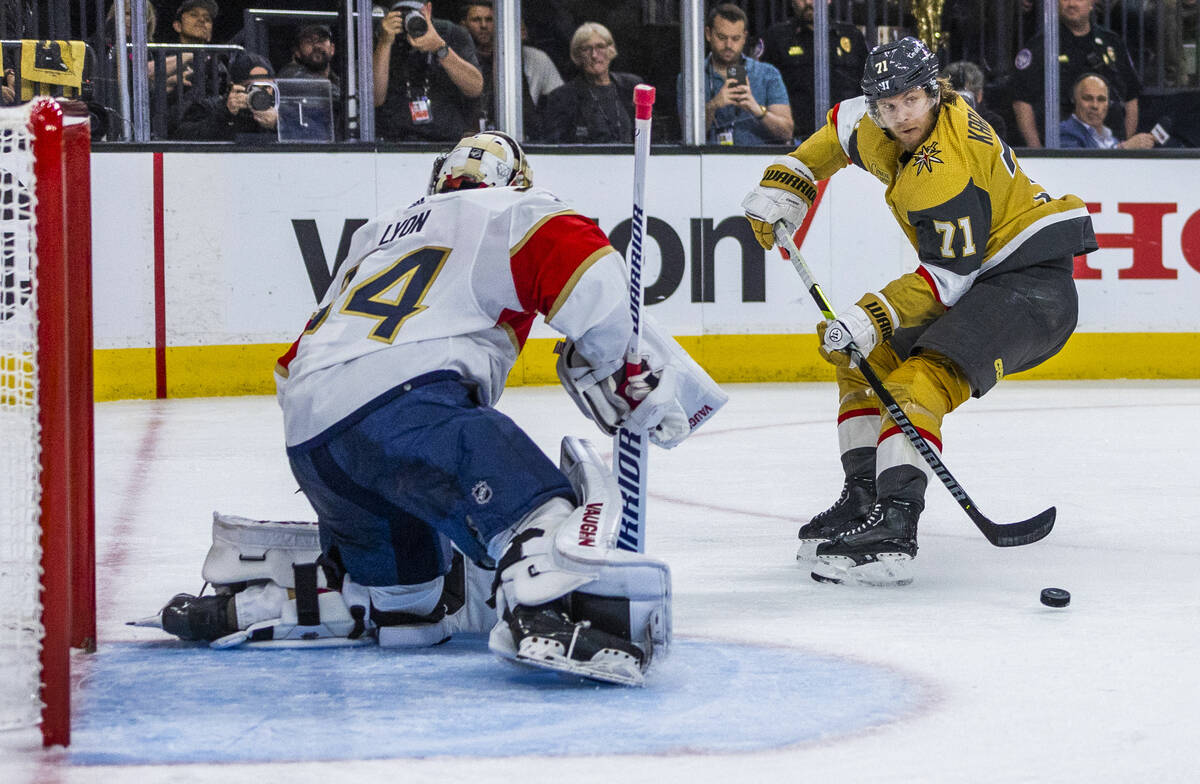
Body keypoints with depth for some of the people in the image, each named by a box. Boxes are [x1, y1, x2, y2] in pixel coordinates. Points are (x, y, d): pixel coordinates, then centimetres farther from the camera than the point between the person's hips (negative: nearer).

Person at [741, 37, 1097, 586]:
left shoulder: (946, 165, -26)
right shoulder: (880, 128, 1)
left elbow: (949, 278, -24)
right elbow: (843, 128, 26)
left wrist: (874, 318, -28)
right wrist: (784, 184, 18)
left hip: (1034, 283, -11)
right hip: (982, 281, 11)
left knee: (919, 382, -28)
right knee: (864, 360, 15)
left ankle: (892, 531, -40)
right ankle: (864, 500, 15)